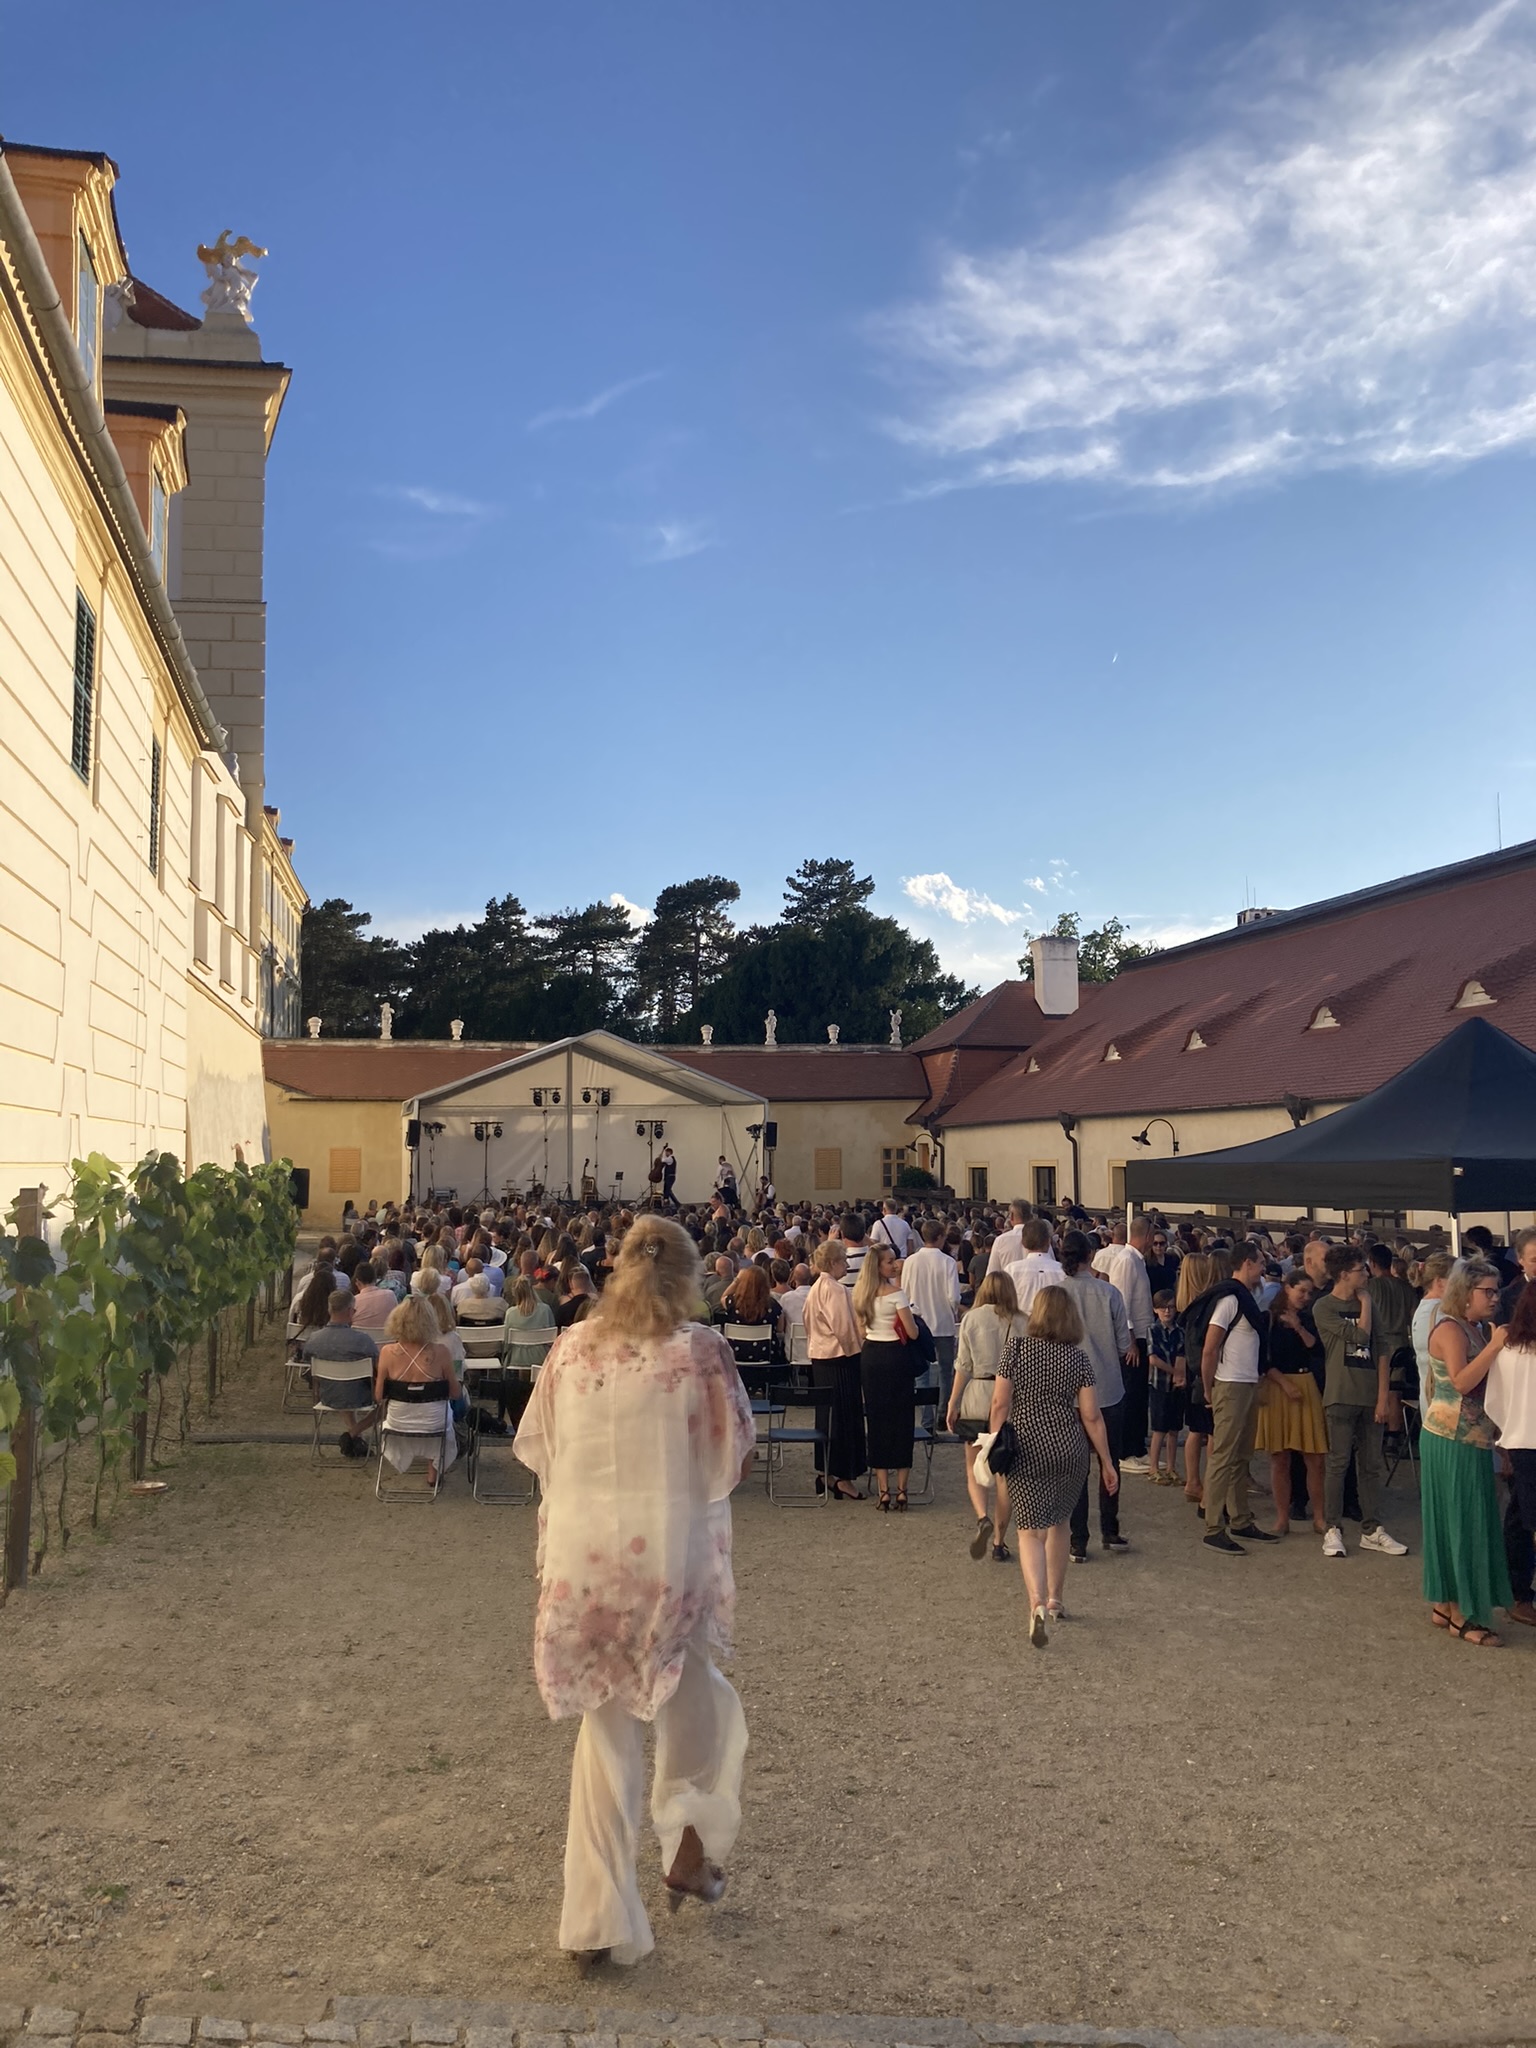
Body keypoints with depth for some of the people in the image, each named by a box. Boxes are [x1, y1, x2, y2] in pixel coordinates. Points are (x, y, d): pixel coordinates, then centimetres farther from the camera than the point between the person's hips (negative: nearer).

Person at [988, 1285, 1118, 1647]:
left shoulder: (1016, 1348, -5)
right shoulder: (1078, 1358, -2)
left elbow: (1000, 1404, -8)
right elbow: (1091, 1416, -1)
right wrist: (1107, 1463, 6)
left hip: (1026, 1450, -2)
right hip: (1070, 1451, 2)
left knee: (1031, 1530, -1)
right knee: (1058, 1523, 21)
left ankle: (1038, 1603, -21)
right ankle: (1055, 1600, 29)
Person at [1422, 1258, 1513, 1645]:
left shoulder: (1477, 1329, 13)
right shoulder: (1450, 1329, -14)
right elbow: (1461, 1382, -25)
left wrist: (1498, 1345, -1)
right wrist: (1494, 1347, -27)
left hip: (1472, 1440, 9)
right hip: (1451, 1440, -9)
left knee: (1462, 1522, 12)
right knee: (1461, 1522, -5)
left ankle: (1443, 1604, 20)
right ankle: (1461, 1615, 1)